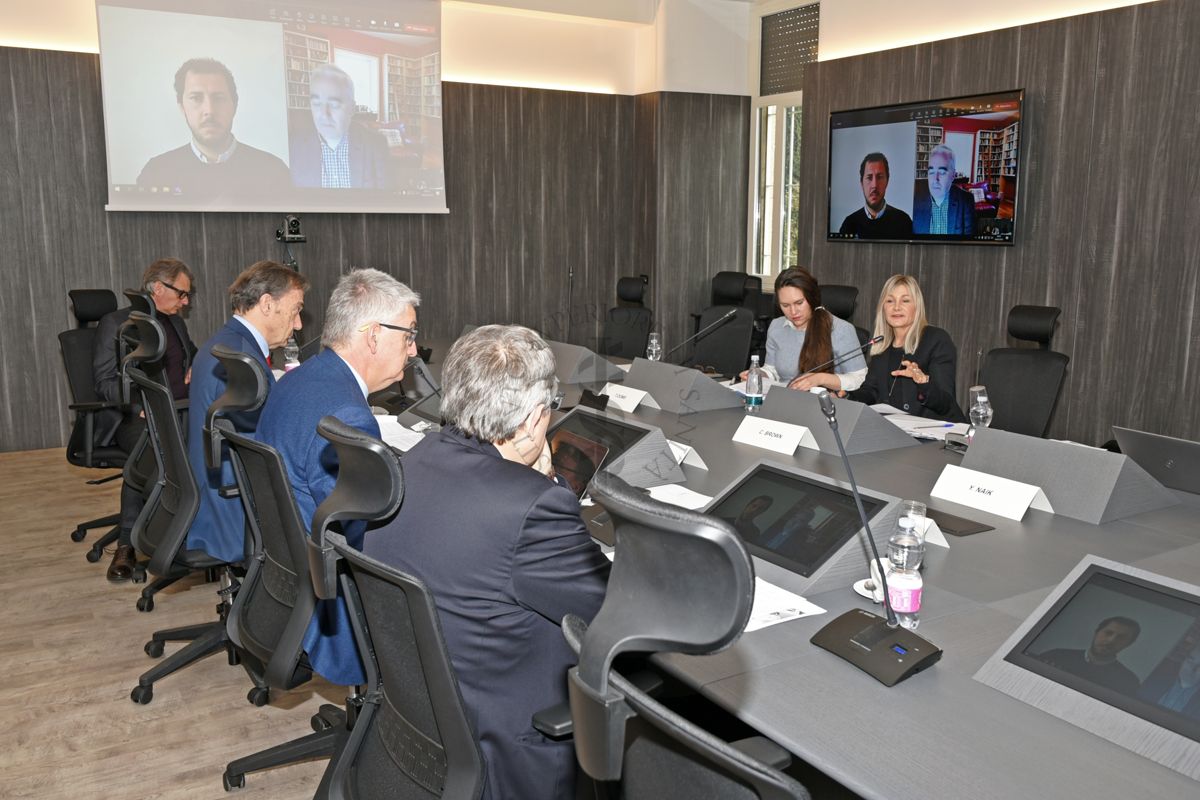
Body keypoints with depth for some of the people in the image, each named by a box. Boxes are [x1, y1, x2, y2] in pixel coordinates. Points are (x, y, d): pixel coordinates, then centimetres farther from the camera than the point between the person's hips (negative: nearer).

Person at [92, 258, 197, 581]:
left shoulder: (177, 323, 23)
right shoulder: (115, 323, 5)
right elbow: (105, 381, -4)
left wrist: (197, 367, 15)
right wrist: (141, 406, -20)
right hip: (135, 419, -5)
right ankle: (127, 546, -25)